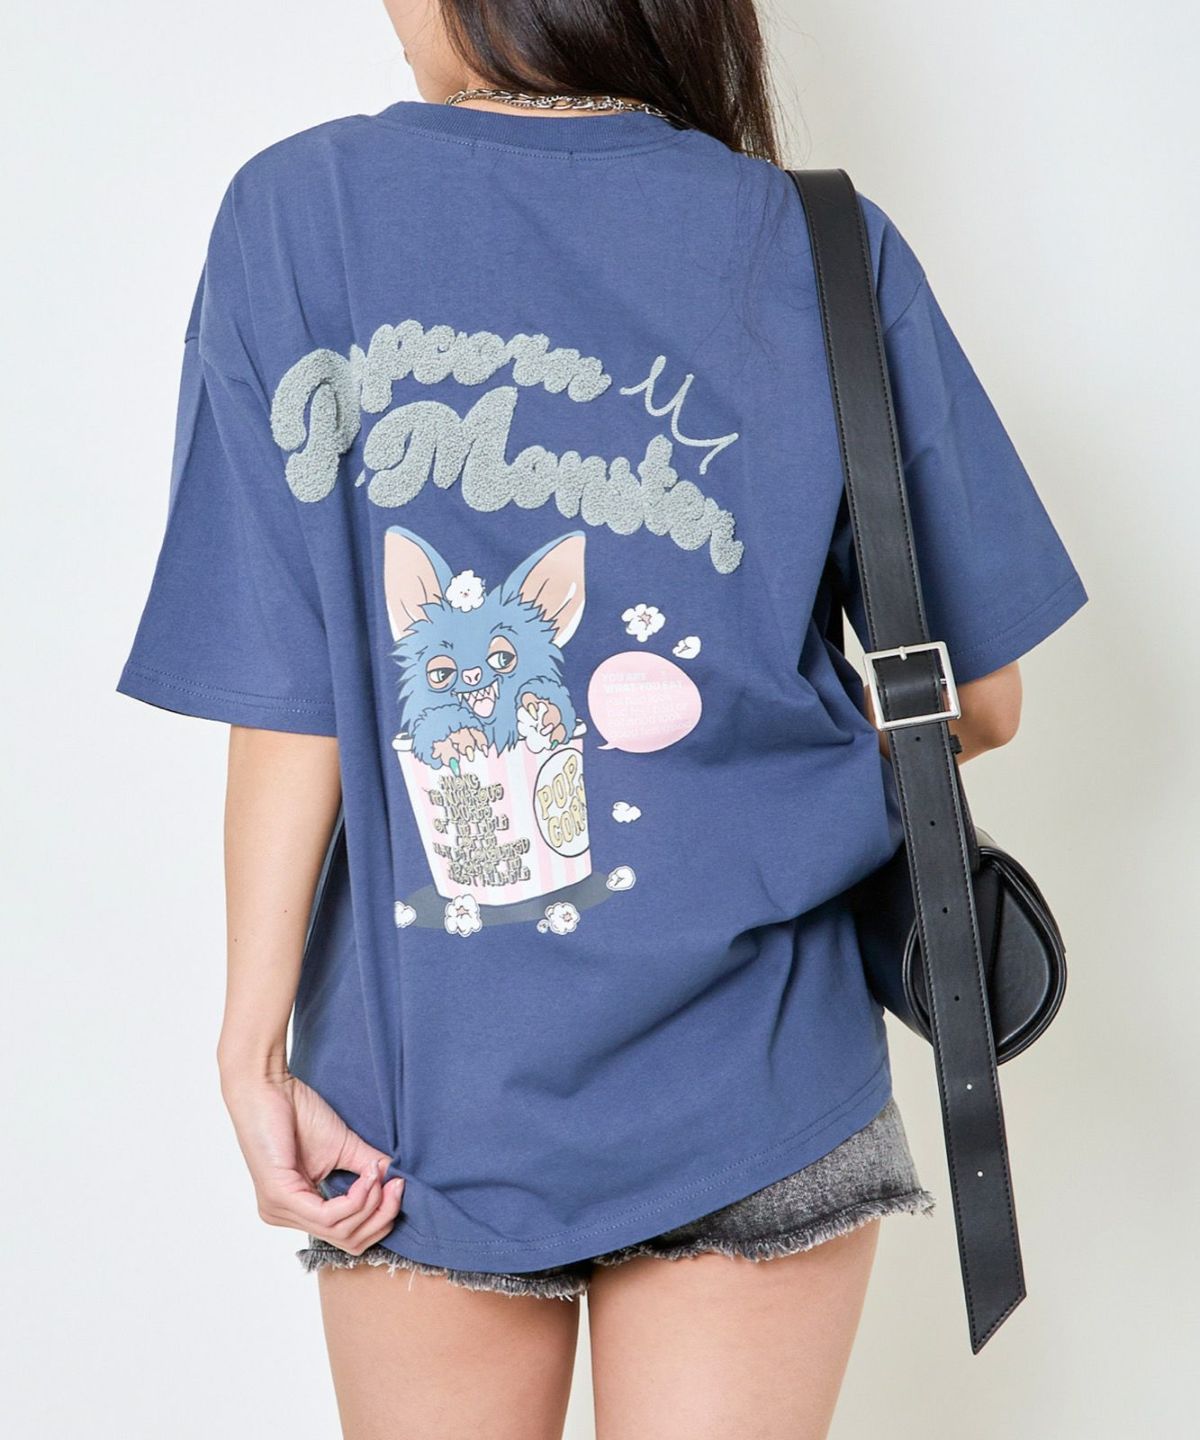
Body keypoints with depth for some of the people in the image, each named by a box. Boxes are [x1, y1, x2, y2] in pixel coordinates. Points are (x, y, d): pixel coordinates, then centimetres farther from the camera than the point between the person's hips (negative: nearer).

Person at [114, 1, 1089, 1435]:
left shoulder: (295, 211, -6)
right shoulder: (835, 249, -3)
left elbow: (288, 696, -9)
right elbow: (979, 696, 1)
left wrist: (255, 1038, -3)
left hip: (426, 1096, 0)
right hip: (756, 1088, 0)